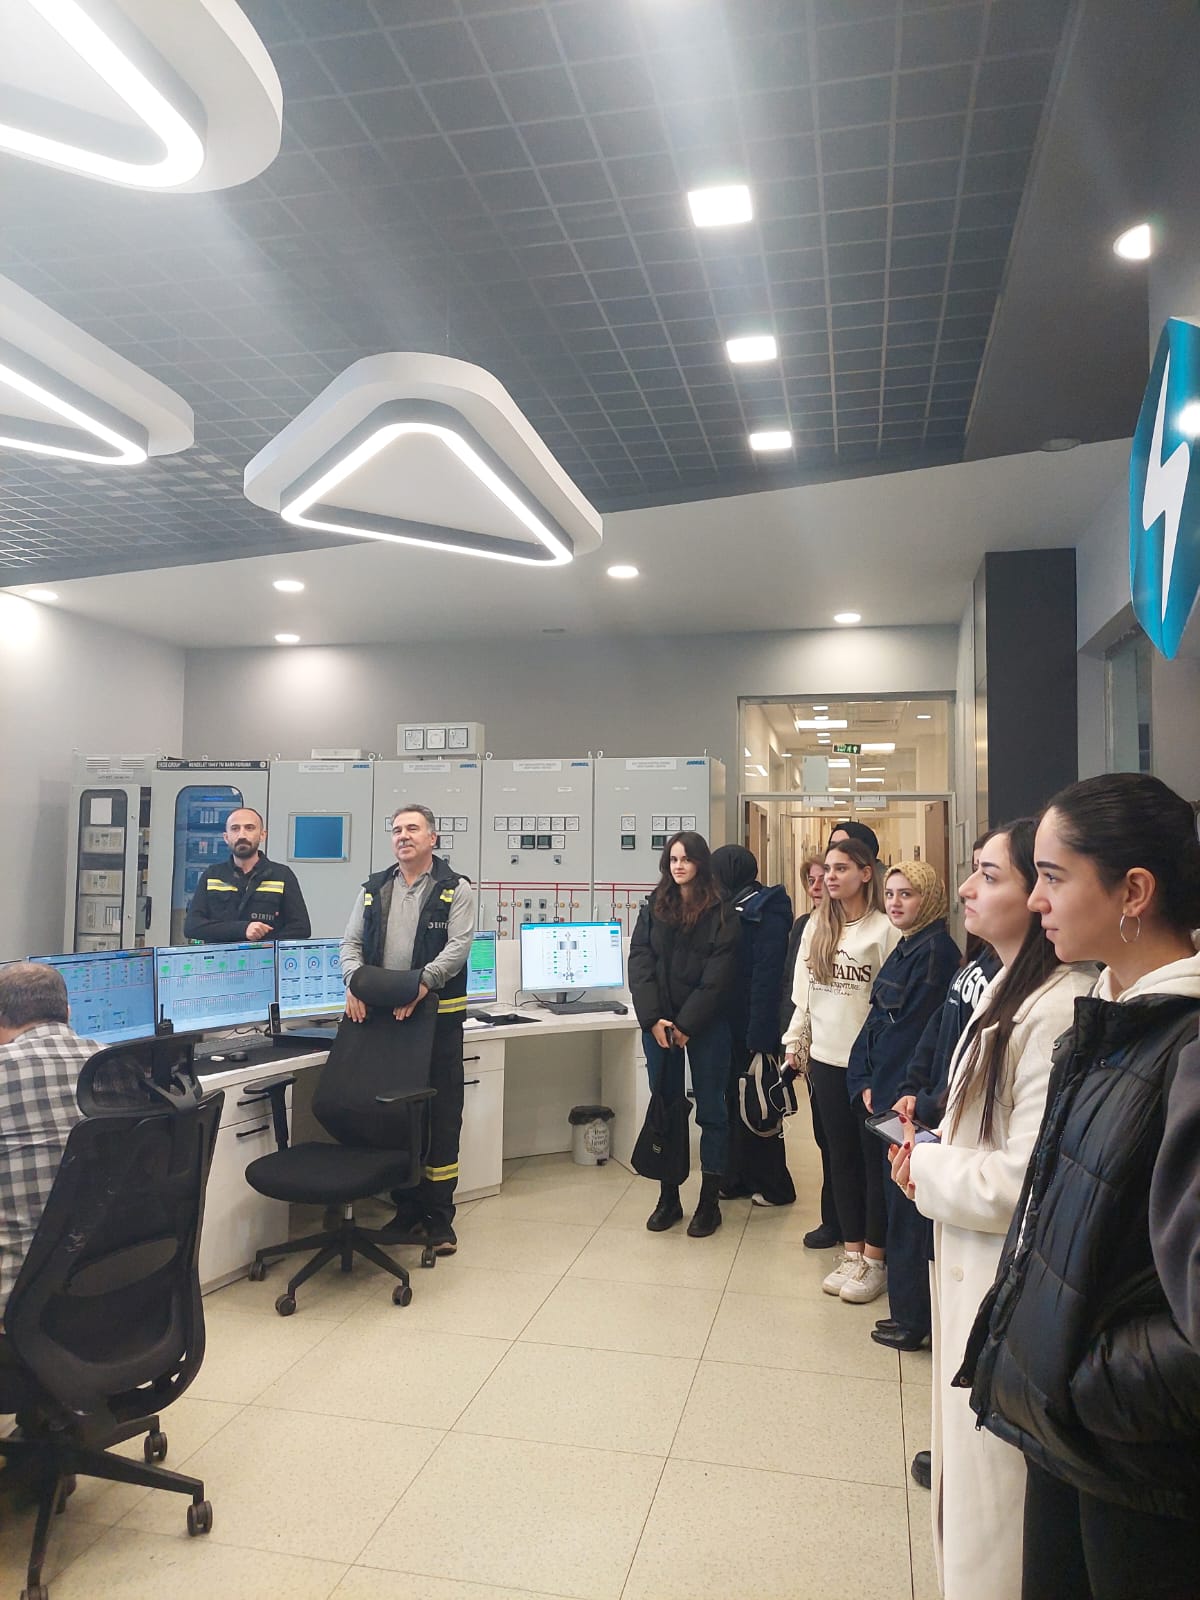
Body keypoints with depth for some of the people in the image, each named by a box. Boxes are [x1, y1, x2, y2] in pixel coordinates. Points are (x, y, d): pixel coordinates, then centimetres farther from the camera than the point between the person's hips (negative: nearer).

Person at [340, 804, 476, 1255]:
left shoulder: (455, 889, 0)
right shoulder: (374, 889, 13)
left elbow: (458, 947, -11)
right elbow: (351, 943, 9)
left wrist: (420, 985, -24)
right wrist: (355, 982, -11)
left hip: (436, 1015, -4)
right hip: (381, 1016, 4)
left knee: (440, 1116, 1)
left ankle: (439, 1218, 12)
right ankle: (406, 1212, 23)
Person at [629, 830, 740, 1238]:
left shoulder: (721, 912, -4)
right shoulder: (653, 908, 7)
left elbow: (718, 974, -10)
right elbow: (639, 963, 0)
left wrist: (686, 1024, -14)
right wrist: (653, 1019, -11)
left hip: (706, 1025, -3)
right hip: (659, 1024, 3)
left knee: (711, 1110, 5)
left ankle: (709, 1202, 15)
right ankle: (668, 1197, 19)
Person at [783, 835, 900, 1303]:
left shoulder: (884, 929, -10)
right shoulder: (816, 926, 7)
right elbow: (802, 990, 11)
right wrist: (792, 1042, 9)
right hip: (826, 1057, 5)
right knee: (841, 1155, 13)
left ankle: (874, 1259, 18)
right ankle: (852, 1251, 26)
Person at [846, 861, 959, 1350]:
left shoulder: (936, 951, -16)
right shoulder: (904, 950, 13)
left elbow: (914, 1031, -19)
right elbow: (877, 1020, 11)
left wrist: (884, 1089, -12)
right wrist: (866, 1082, 2)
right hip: (883, 1094, 9)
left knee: (907, 1209, 0)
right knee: (893, 1200, 18)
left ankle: (914, 1319, 13)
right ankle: (908, 1309, 33)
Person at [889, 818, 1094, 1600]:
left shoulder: (1056, 1011, -26)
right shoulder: (1010, 990, 6)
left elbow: (1028, 1181, -27)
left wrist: (928, 1170, -13)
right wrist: (936, 1143, 3)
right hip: (972, 1269, 9)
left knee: (995, 1493, 10)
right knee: (965, 1456, 24)